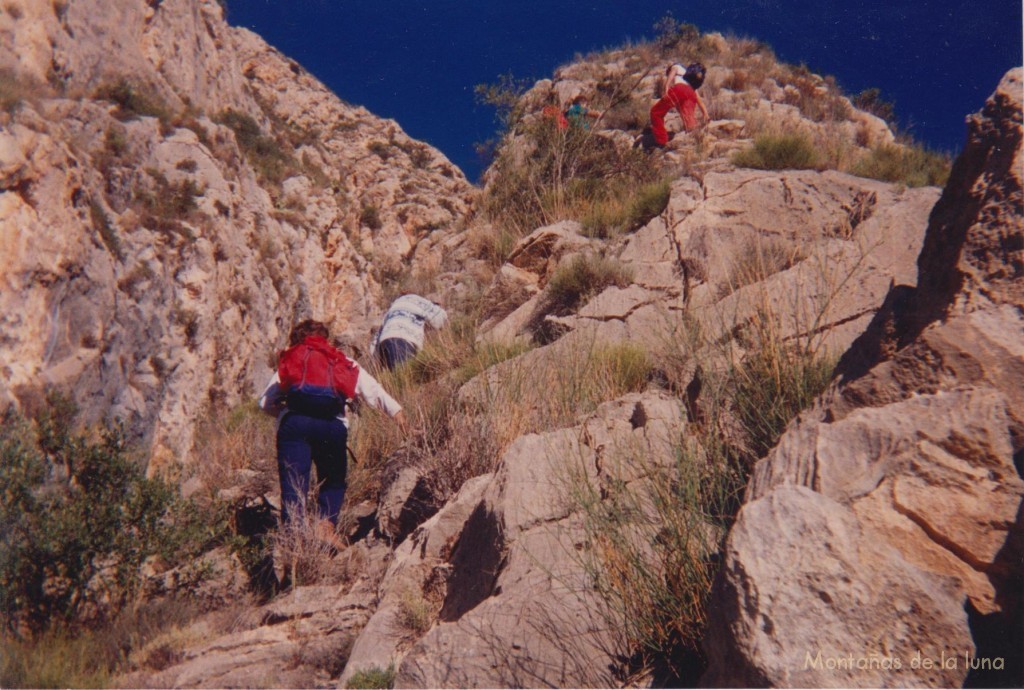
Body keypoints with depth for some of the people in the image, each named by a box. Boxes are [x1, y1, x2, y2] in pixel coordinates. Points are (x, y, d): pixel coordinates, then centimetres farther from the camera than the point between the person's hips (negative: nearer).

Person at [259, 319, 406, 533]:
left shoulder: (289, 361, 25)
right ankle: (327, 523, -4)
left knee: (293, 482, 2)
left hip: (294, 422, 0)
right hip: (332, 424, 0)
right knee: (333, 481, 16)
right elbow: (373, 390, 19)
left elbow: (265, 403, 21)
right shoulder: (343, 363, 25)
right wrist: (396, 411, 21)